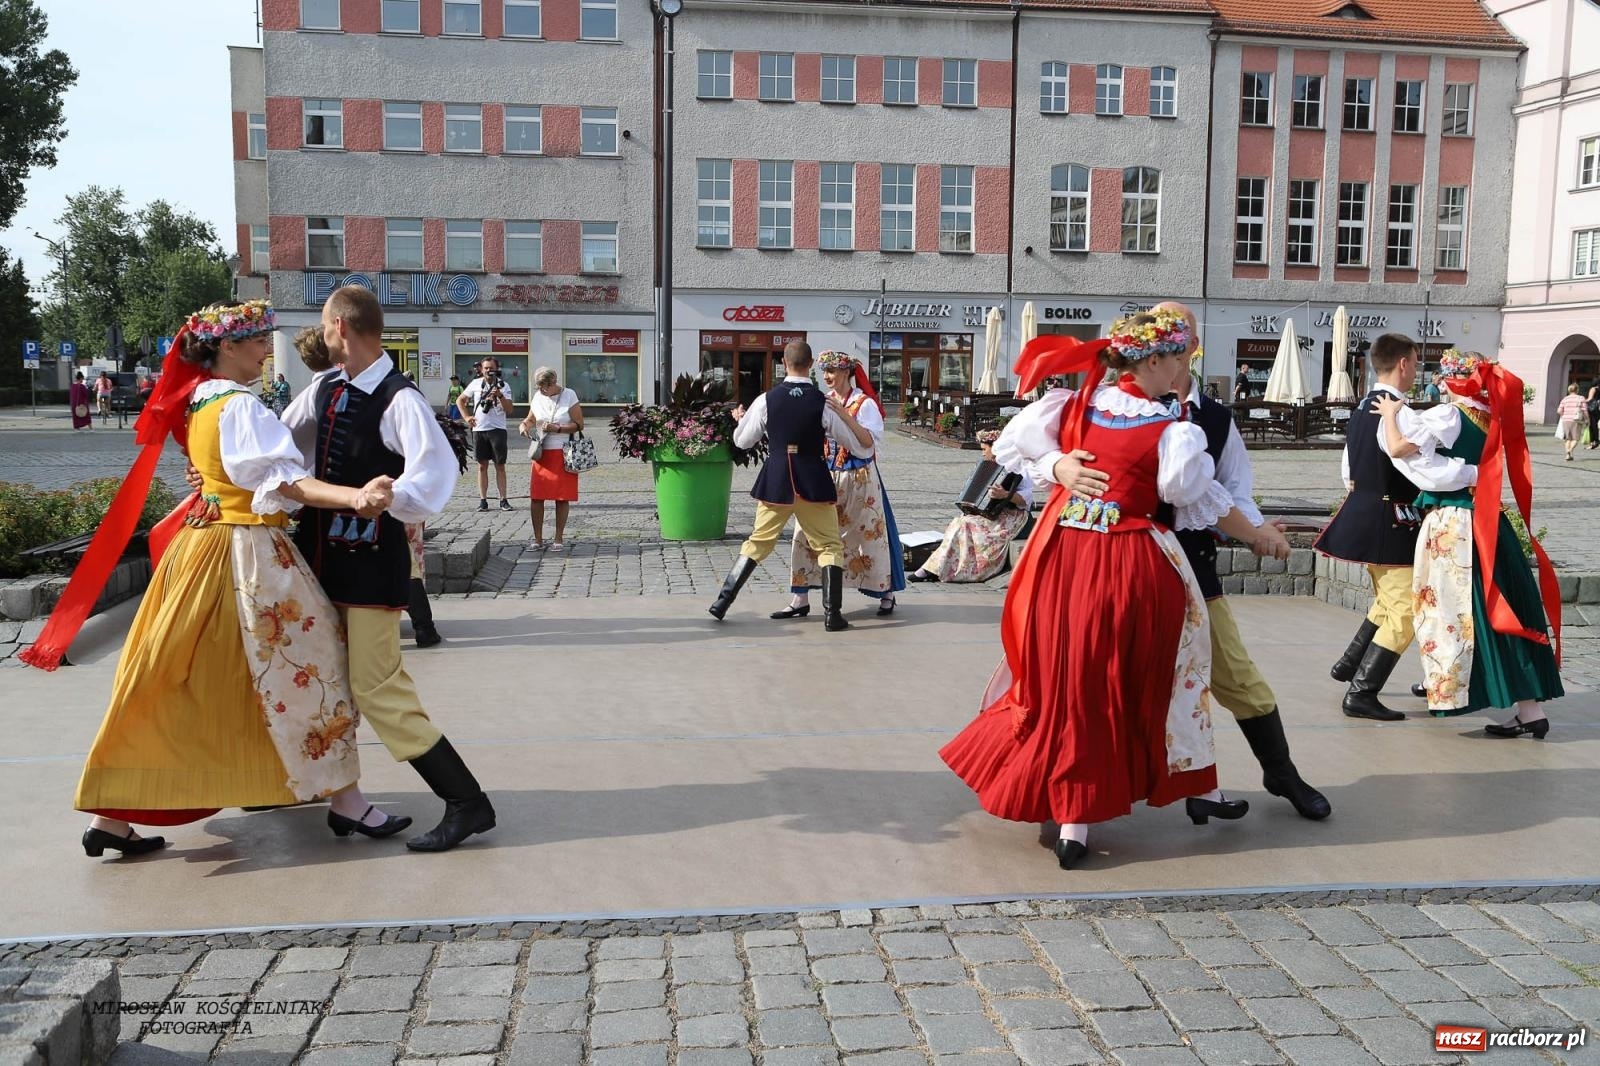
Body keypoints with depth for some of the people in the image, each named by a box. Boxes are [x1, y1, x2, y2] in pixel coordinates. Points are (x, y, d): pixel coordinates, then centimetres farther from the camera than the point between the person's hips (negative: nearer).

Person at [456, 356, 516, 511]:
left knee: (500, 465, 0)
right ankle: (483, 500, 9)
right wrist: (466, 417, 1)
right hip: (479, 429, 2)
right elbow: (460, 401, 15)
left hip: (497, 429, -2)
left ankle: (503, 500, 4)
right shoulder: (476, 383, 6)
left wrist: (500, 396, -22)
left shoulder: (503, 386, 0)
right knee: (482, 465, 5)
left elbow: (509, 410, -7)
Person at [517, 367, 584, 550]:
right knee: (536, 496, -2)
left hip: (563, 454, -3)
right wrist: (524, 425, 2)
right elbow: (530, 419, 24)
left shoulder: (569, 396, -3)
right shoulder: (537, 397, 8)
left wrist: (558, 429, -16)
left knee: (562, 497, 1)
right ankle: (538, 539, 7)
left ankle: (559, 539, 11)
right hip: (541, 453, 4)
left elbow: (579, 425, -5)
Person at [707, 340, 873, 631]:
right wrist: (847, 416, 11)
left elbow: (742, 440, 12)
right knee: (830, 546, 10)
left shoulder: (766, 400, -4)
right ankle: (832, 614, 4)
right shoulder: (824, 403, -7)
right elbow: (863, 448, -2)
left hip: (775, 481, 2)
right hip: (813, 481, -2)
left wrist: (739, 419, 30)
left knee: (758, 542, 17)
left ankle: (723, 600, 14)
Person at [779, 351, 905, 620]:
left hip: (859, 479, -4)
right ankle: (800, 600, 4)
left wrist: (843, 416, -26)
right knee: (807, 534, -2)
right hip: (825, 477, 4)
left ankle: (886, 594, 25)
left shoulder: (865, 404, -6)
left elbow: (871, 441, -19)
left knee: (869, 535, 5)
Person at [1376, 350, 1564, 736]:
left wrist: (1391, 414, -3)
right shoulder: (1492, 418, 10)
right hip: (1489, 524, 7)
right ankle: (1530, 708, 13)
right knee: (1504, 610, 11)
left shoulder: (1446, 416, -12)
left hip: (1451, 526, -7)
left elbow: (1397, 448, -19)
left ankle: (1506, 712, 6)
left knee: (1466, 615, 1)